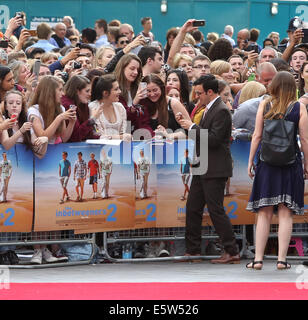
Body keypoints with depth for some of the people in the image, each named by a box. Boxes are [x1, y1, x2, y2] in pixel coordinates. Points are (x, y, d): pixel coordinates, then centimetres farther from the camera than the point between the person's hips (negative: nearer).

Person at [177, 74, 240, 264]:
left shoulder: (221, 111, -16)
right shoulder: (210, 109, 15)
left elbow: (214, 139, -23)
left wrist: (192, 127, -16)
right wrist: (187, 124, 8)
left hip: (215, 170, -10)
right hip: (203, 169, 10)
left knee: (216, 209, -9)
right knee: (193, 208, 13)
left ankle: (232, 252, -5)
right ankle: (193, 250, 21)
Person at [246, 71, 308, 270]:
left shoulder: (264, 105, 1)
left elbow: (257, 136, 0)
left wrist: (250, 161, 7)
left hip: (266, 163, 1)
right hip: (291, 164, -1)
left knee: (264, 213, 6)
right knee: (285, 214, 2)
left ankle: (258, 259, 3)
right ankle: (282, 259, -1)